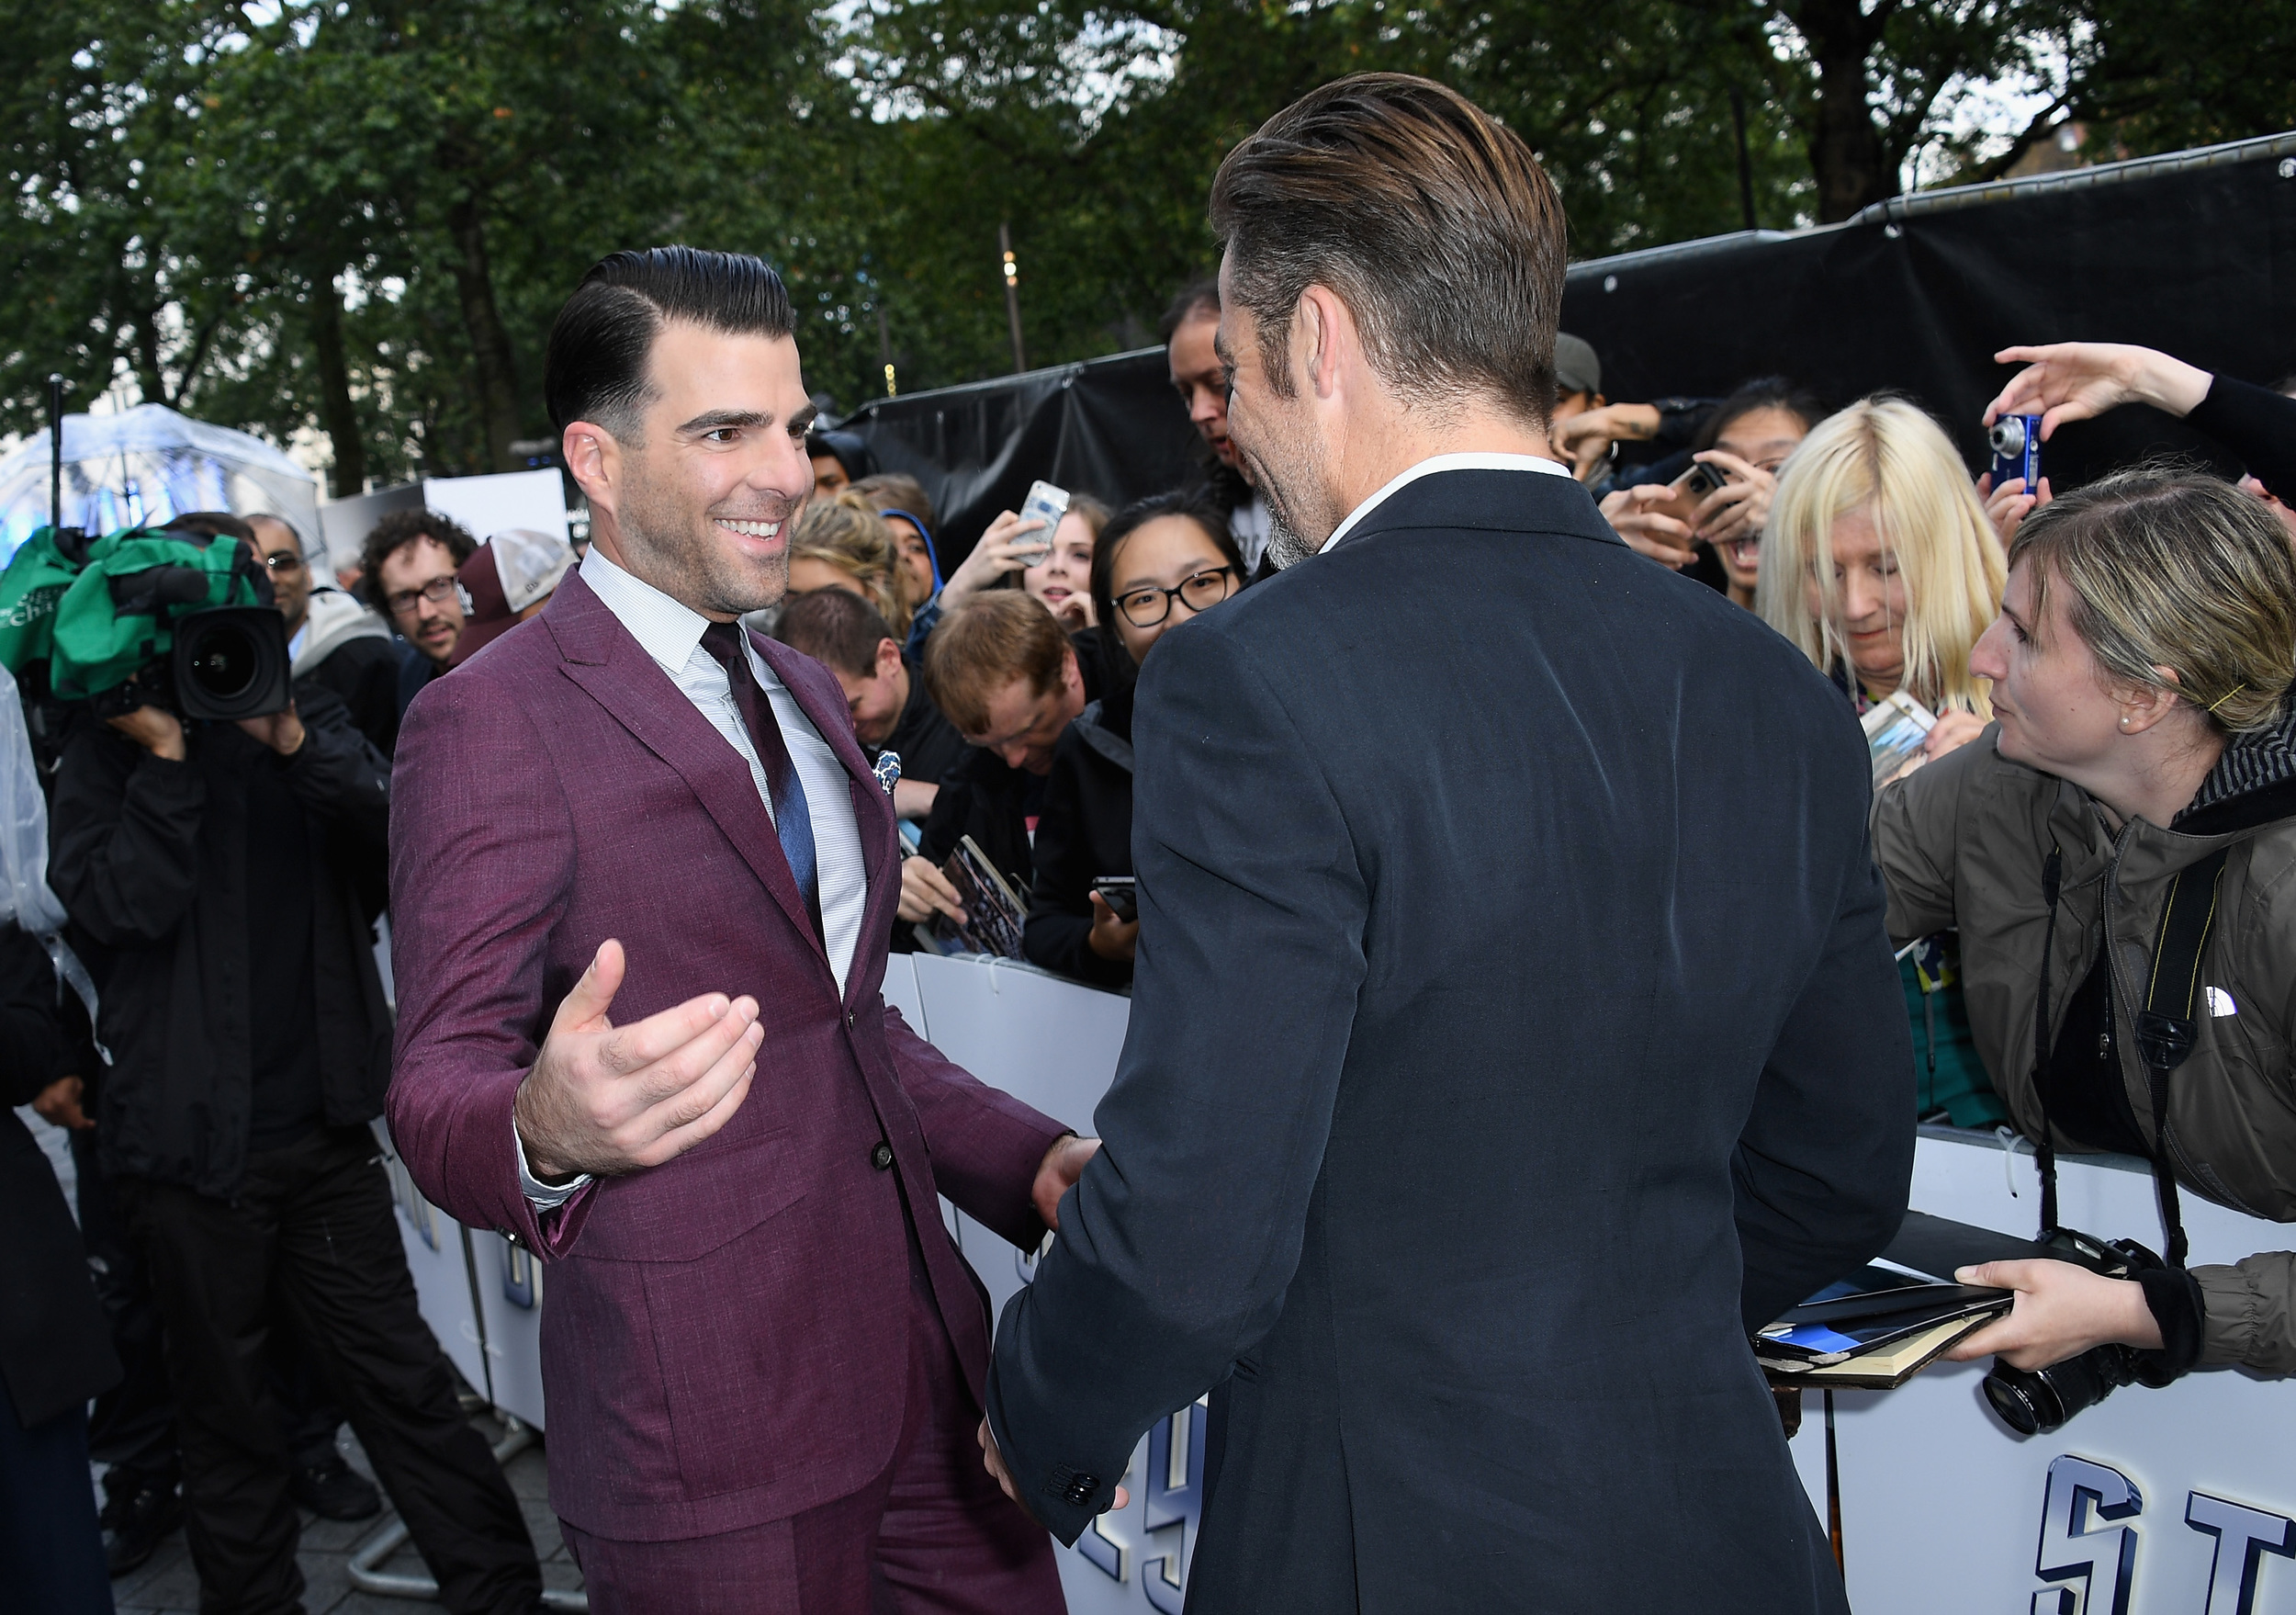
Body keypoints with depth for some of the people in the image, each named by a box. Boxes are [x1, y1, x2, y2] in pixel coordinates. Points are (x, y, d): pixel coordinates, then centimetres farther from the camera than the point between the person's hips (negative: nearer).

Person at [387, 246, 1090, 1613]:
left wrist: (1033, 1161, 7)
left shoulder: (808, 695, 14)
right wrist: (547, 1134, -36)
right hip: (708, 1425, -7)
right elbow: (440, 1082, -13)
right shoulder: (489, 722, -11)